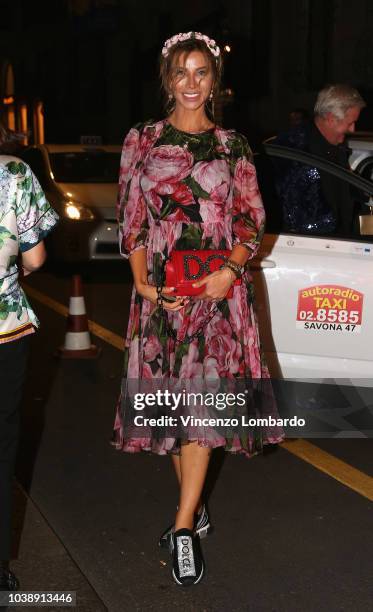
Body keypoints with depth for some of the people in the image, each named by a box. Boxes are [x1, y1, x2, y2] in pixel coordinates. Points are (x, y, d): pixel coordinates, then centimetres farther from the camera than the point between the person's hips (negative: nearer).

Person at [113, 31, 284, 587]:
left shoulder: (232, 146, 7)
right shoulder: (142, 140, 7)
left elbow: (251, 217, 6)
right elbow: (130, 217, 6)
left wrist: (230, 268, -12)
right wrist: (141, 279, -8)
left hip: (218, 287, -1)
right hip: (159, 287, 1)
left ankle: (184, 528, -3)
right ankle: (195, 505, 24)